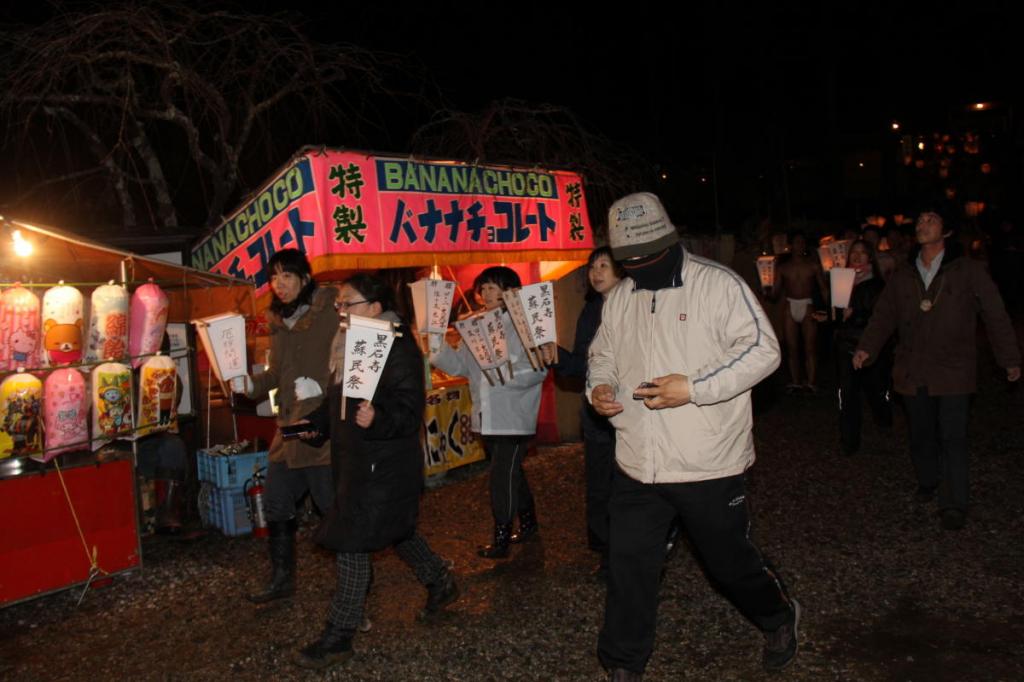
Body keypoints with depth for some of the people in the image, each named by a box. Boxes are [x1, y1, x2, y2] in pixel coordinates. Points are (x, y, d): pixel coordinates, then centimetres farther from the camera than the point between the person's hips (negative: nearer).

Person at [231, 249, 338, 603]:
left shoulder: (330, 313, -12)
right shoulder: (278, 319, 12)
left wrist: (321, 386, -27)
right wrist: (250, 384, 2)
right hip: (289, 428, 8)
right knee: (277, 506, 16)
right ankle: (282, 579, 32)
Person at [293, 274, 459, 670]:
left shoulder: (399, 347, -17)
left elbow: (410, 411, -23)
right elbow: (341, 399, 23)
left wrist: (378, 418, -40)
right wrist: (317, 423, 10)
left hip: (383, 466, -9)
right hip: (358, 460, 9)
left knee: (351, 543, -5)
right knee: (395, 531, 22)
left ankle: (339, 637, 8)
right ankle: (441, 583, 42)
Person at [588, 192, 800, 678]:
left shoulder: (718, 284, -10)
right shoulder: (618, 299, 9)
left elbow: (762, 349, -14)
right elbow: (603, 355, 21)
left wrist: (694, 387, -23)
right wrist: (599, 386, -3)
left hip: (707, 465, -4)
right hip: (636, 467, 5)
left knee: (730, 561, 14)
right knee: (629, 569, 9)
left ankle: (779, 619, 46)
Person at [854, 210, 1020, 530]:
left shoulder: (968, 271, -2)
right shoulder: (902, 278, 9)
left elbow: (995, 315, 1)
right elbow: (883, 317, 6)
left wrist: (1010, 358, 2)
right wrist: (866, 348, -8)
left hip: (953, 373, -3)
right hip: (913, 372, 4)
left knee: (953, 437, -5)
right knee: (921, 435, 13)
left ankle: (953, 505, 2)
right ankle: (927, 483, 34)